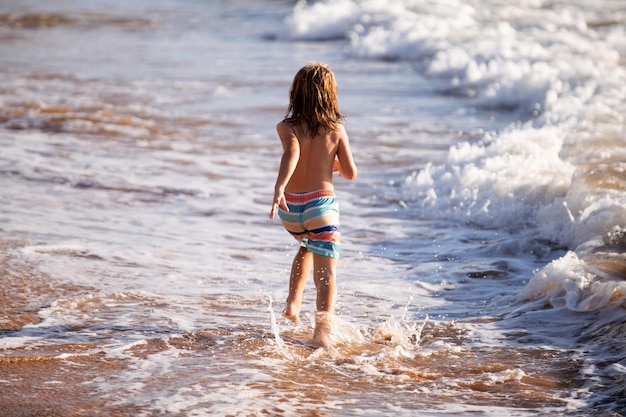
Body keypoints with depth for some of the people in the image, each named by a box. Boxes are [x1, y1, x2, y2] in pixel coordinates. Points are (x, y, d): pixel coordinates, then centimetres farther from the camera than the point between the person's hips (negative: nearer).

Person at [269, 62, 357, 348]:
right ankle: (323, 330, -23)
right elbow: (350, 173, 1)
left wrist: (279, 188, -37)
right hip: (321, 204, -2)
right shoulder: (336, 129, 1)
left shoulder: (287, 127, -3)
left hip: (290, 206, 2)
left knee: (307, 247, 33)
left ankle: (293, 302, 24)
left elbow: (291, 153, -24)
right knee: (326, 272, -6)